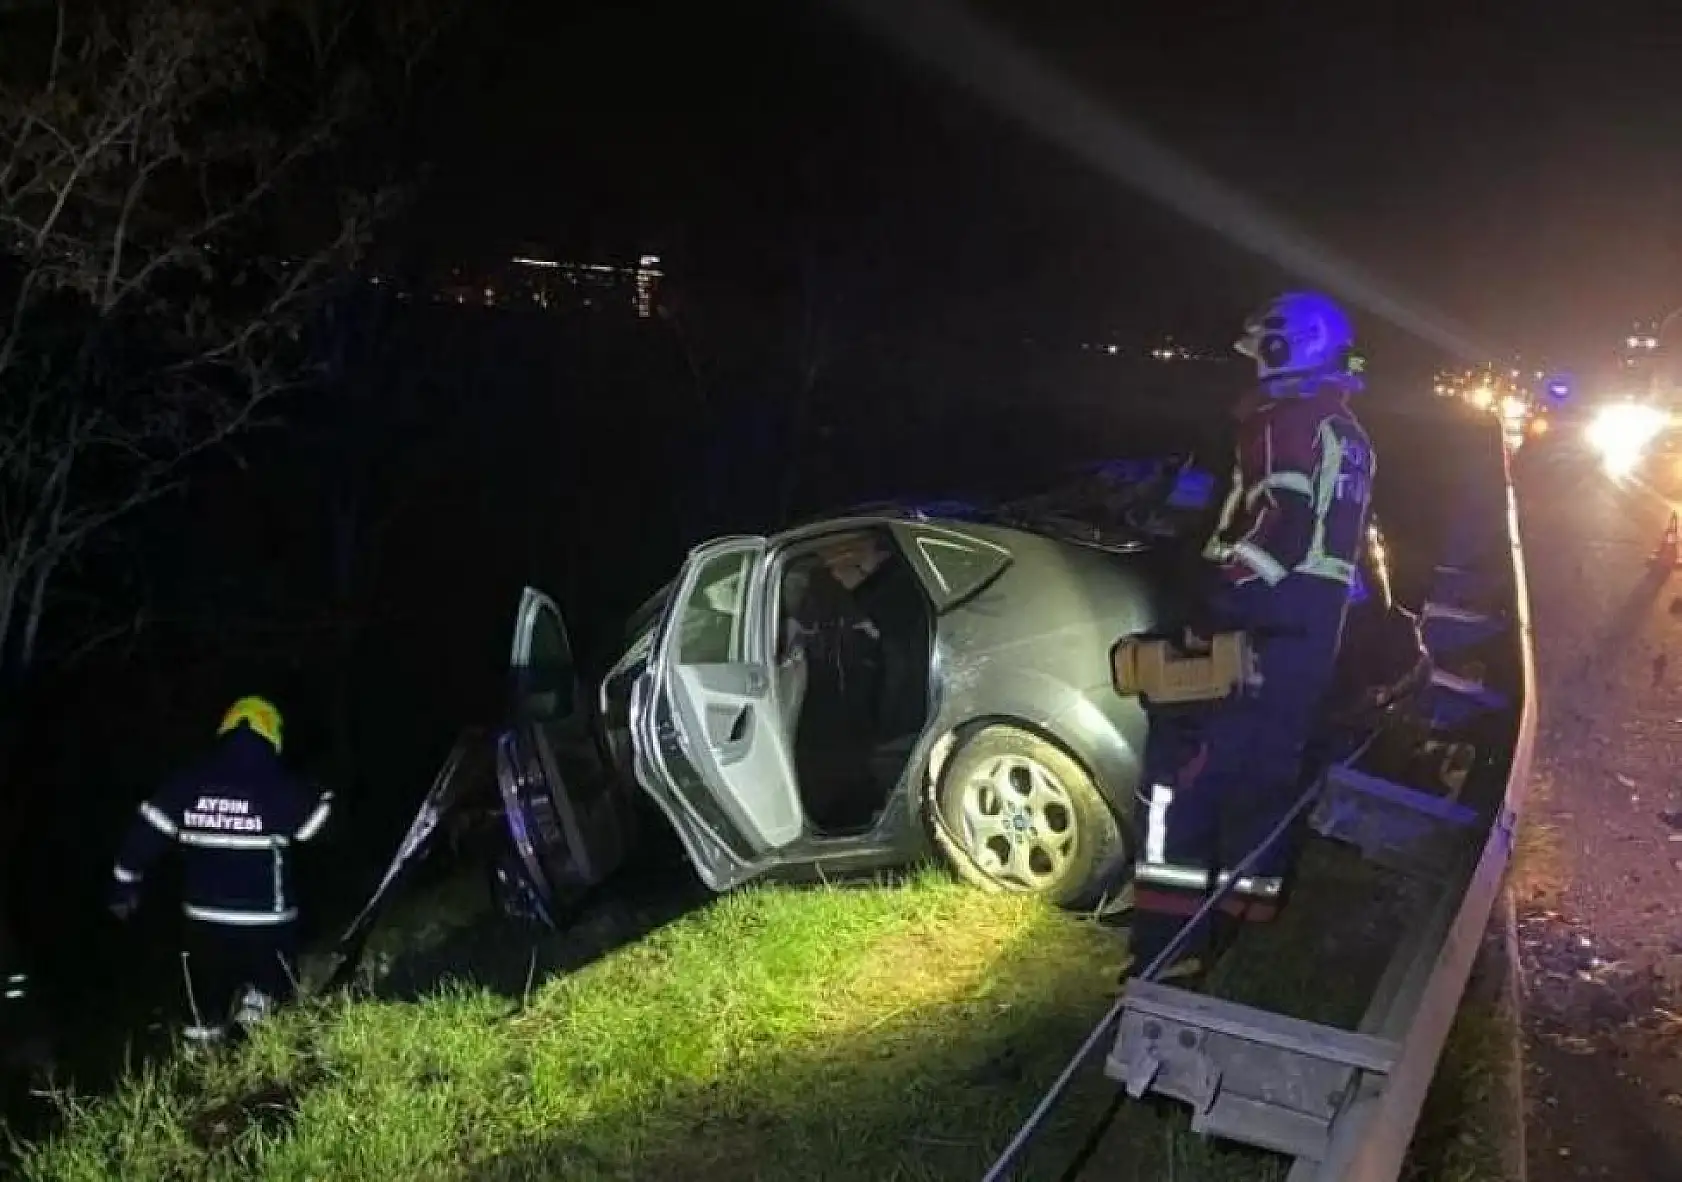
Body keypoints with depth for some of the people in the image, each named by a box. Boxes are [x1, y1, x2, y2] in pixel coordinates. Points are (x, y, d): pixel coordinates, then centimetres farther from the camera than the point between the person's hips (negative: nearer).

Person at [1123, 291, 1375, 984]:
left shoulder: (1284, 422, -9)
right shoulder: (1351, 438, 20)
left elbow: (1277, 526, -22)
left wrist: (1214, 602, -19)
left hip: (1261, 626, -9)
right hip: (1317, 631, 9)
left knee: (1187, 770, -6)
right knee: (1266, 775, 13)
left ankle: (1171, 941, -8)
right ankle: (1241, 933, 19)